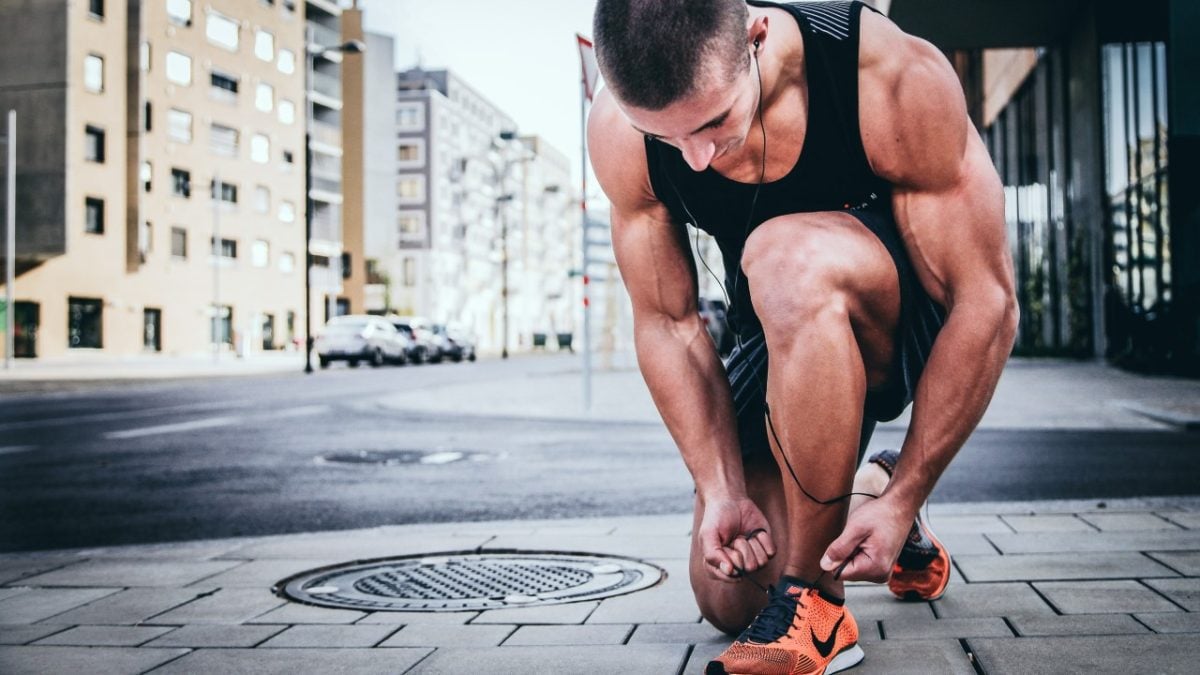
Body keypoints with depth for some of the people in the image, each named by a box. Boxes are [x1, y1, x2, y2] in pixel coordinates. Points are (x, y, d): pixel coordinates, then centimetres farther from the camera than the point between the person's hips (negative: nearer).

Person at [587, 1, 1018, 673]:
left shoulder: (898, 79, -30)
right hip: (791, 343, 4)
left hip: (919, 324, -4)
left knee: (786, 258, -38)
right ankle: (859, 493, 30)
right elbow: (668, 323, -11)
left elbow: (988, 303, -25)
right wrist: (723, 490, -18)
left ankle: (813, 604, -24)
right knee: (729, 599, 0)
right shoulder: (620, 134, -20)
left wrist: (904, 500, -25)